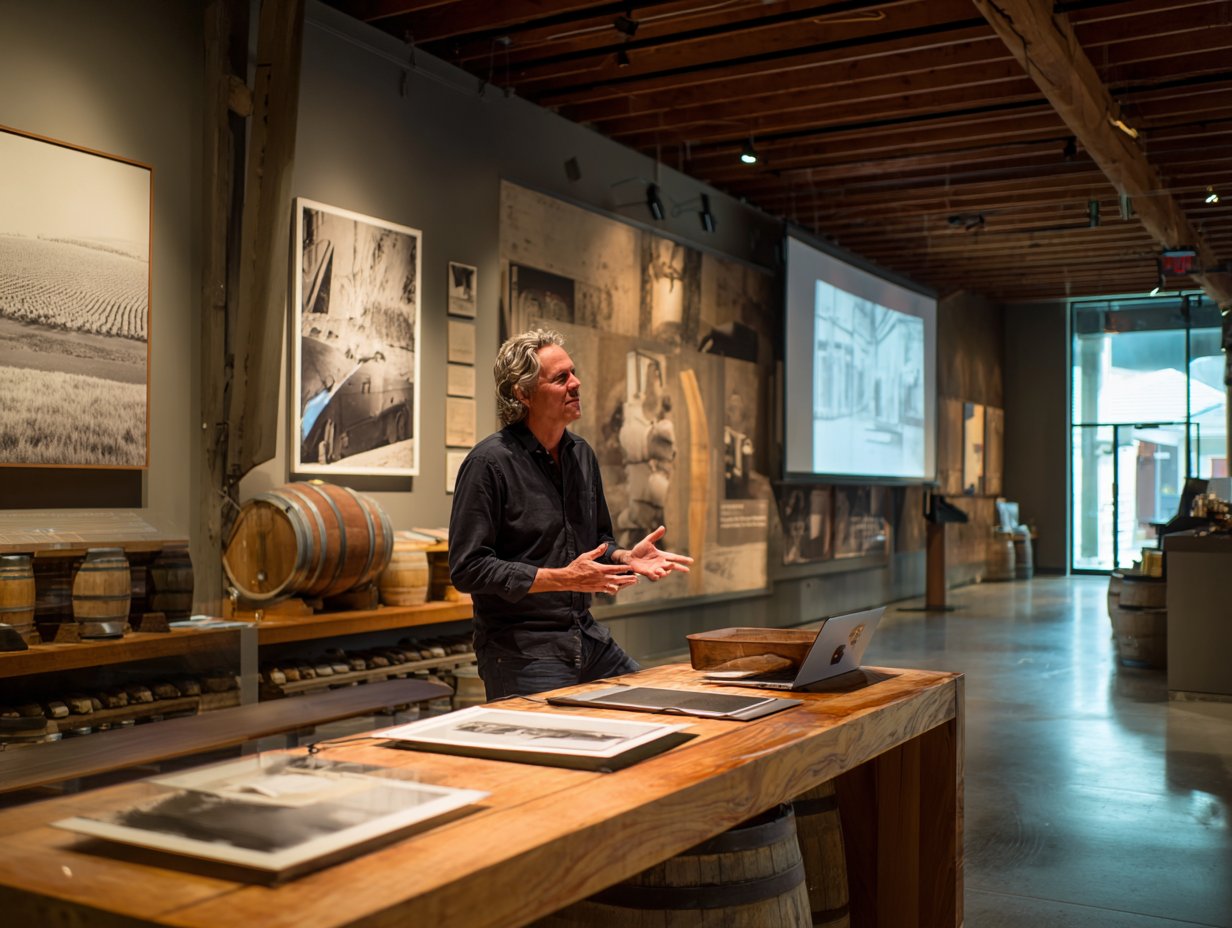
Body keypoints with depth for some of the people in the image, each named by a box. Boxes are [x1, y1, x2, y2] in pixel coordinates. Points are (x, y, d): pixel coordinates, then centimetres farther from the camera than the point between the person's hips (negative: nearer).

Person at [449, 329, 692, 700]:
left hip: (588, 637, 7)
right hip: (521, 648, -7)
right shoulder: (489, 462, -14)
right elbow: (468, 568, -18)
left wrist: (627, 558, -1)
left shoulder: (581, 454, 10)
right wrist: (564, 578, -22)